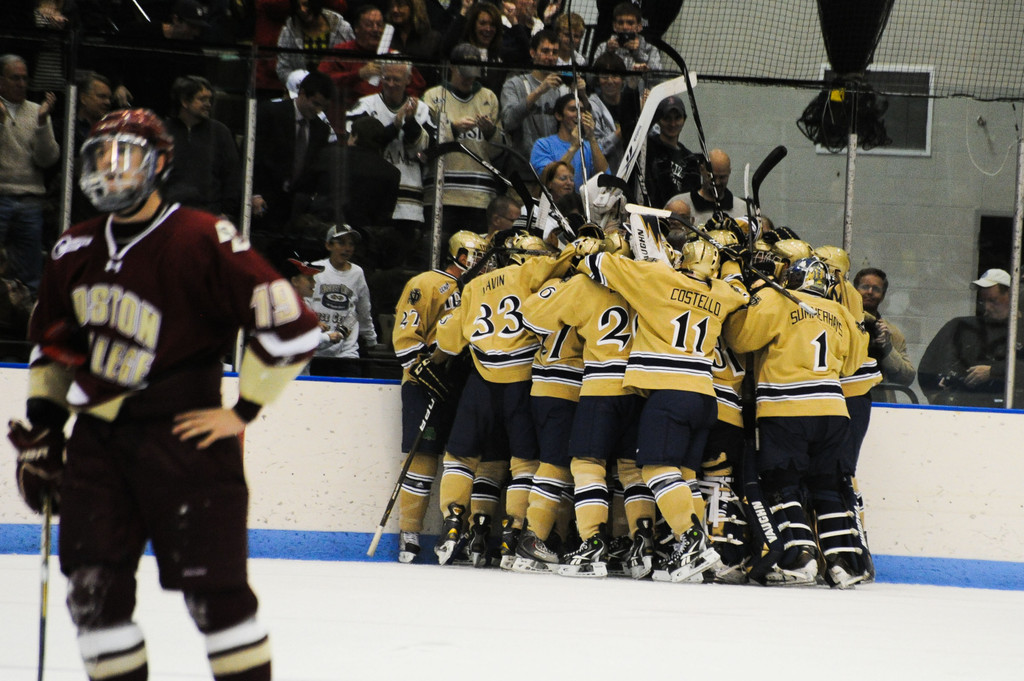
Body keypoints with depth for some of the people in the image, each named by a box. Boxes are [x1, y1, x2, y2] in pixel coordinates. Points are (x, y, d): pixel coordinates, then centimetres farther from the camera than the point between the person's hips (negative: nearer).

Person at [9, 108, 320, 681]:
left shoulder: (202, 241, -13)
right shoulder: (77, 251, 10)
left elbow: (291, 324, -14)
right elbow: (54, 344, 24)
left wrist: (243, 411, -11)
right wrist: (39, 426, 17)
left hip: (183, 437, -6)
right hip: (98, 440, 6)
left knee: (214, 590, -6)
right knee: (95, 590, 1)